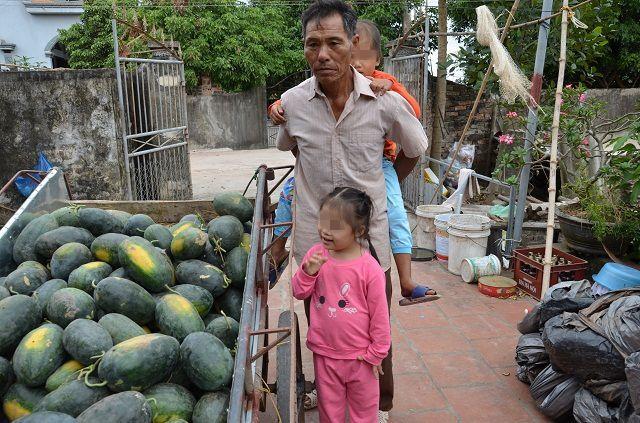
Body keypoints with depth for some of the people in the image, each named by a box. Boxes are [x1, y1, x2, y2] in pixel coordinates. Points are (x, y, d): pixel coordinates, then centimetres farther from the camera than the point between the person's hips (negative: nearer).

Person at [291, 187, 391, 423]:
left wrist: (377, 353, -4)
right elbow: (299, 293, -1)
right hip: (324, 352, 3)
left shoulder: (369, 268, -20)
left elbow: (379, 314, -11)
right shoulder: (316, 254, -8)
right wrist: (308, 272, -21)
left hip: (360, 354, -3)